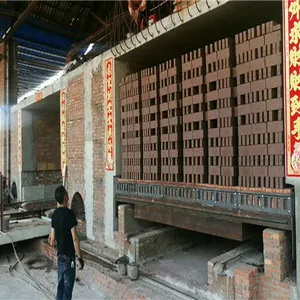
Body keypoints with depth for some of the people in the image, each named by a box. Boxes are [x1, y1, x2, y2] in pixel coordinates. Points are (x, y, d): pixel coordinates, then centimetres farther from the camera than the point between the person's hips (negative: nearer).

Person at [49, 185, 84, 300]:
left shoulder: (55, 214, 1)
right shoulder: (69, 213, -22)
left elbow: (52, 237, 7)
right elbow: (74, 238, -22)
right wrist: (80, 257, -16)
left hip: (60, 254, 7)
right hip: (69, 255, -7)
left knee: (61, 282, 19)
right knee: (68, 284, 5)